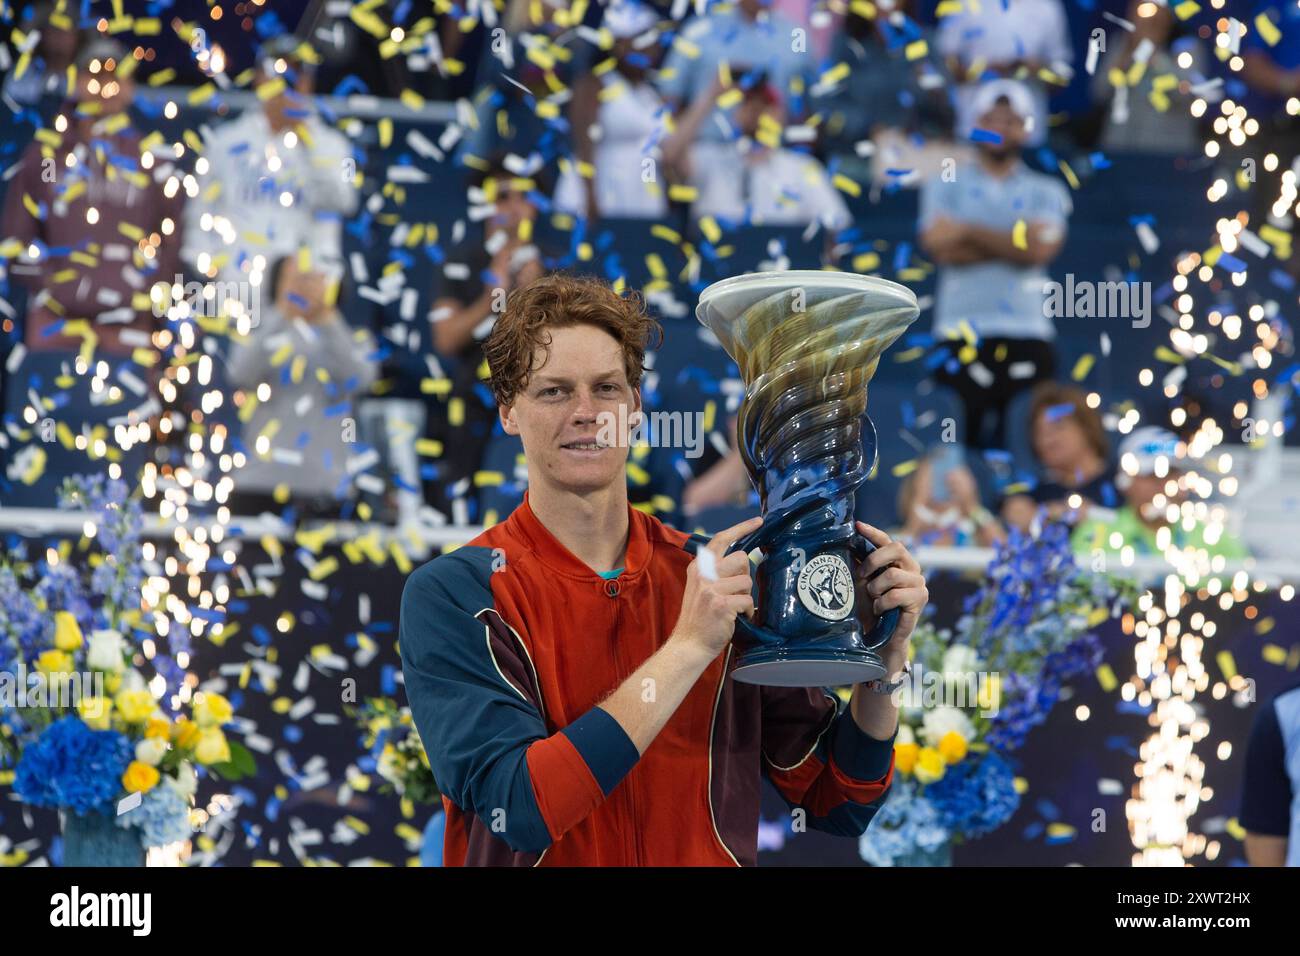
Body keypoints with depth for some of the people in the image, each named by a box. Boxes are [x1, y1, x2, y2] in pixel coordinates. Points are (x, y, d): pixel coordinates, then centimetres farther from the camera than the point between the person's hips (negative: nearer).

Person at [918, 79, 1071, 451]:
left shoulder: (1046, 192, 14)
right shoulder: (946, 186, 14)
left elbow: (1041, 249, -4)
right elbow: (941, 246, -4)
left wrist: (969, 231, -3)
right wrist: (1015, 242, -4)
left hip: (1027, 335, 1)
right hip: (961, 332, -1)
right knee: (961, 438, -7)